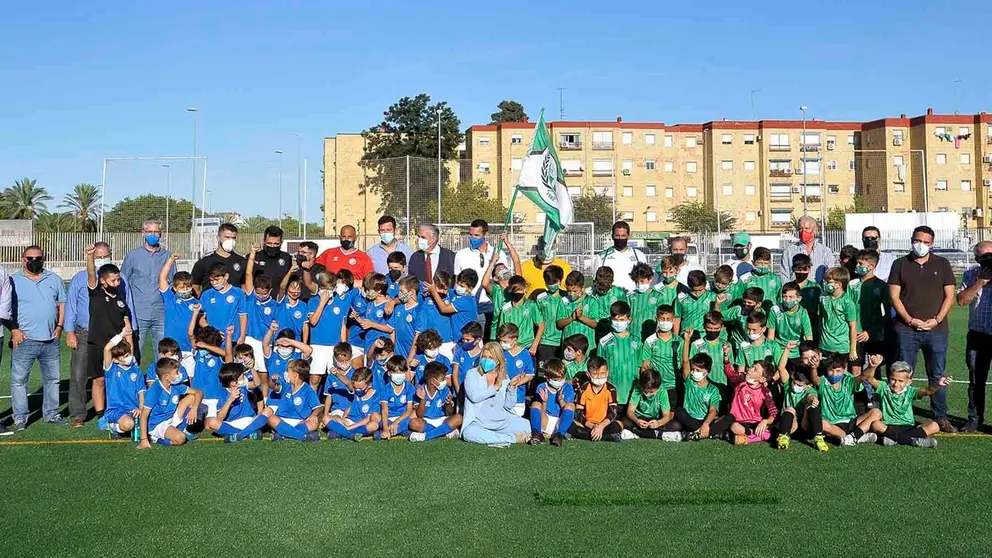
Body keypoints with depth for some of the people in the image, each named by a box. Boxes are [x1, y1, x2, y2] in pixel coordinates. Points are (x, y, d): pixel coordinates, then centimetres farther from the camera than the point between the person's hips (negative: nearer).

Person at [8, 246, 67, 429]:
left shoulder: (54, 279, 12)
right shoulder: (13, 281, 2)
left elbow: (62, 303, 15)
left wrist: (60, 326, 3)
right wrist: (14, 330, -11)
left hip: (51, 340, 3)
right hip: (24, 339, -3)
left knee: (52, 378, 10)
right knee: (18, 379, -2)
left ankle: (51, 414, 20)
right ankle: (20, 418, 6)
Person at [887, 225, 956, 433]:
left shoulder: (942, 264, 8)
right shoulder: (900, 264, 6)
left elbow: (949, 296, 5)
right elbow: (894, 295, 1)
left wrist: (936, 320, -7)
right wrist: (911, 320, -9)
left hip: (936, 330, 1)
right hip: (906, 329, 0)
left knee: (937, 376, 5)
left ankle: (941, 418, 13)